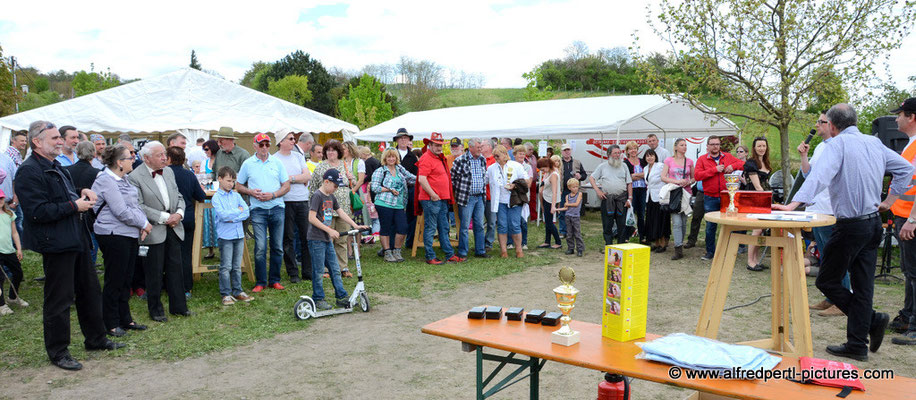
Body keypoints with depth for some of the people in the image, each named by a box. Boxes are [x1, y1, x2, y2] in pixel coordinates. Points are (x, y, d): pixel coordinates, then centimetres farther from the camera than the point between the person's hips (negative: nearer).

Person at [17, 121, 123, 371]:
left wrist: (83, 193, 9)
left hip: (76, 240, 10)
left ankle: (96, 339, 30)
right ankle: (58, 352, 14)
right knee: (59, 299, 1)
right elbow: (38, 211, -24)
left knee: (89, 291, 17)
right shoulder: (29, 172, -15)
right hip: (56, 244, -10)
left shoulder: (56, 167, 16)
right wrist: (74, 206, -19)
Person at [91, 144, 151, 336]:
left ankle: (125, 319, 25)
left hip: (130, 234, 9)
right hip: (114, 235, -9)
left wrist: (143, 224, 0)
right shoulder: (106, 181, -15)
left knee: (126, 279, 15)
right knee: (114, 281, 1)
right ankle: (111, 324, 12)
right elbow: (121, 211, -20)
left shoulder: (123, 179, 13)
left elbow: (134, 204, 16)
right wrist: (144, 224, -10)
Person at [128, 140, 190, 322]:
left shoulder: (169, 172, 10)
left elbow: (178, 196, 13)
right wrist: (164, 217, -18)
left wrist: (179, 213, -5)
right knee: (154, 273, 4)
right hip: (153, 231, -6)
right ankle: (155, 309, 19)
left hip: (173, 229, 6)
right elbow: (139, 207, -16)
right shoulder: (135, 177, -11)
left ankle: (178, 306, 22)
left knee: (175, 268, 11)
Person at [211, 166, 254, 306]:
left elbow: (246, 212, 0)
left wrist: (232, 218, -12)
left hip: (239, 234, 4)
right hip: (225, 236, -4)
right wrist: (238, 211, -7)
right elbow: (222, 215, -18)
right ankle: (225, 294, 8)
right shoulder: (216, 197, -4)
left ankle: (238, 291, 20)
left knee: (237, 266, 11)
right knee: (226, 267, 0)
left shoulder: (236, 195, 9)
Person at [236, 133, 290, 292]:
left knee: (277, 247, 5)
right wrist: (251, 192, -7)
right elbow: (238, 186, 12)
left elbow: (286, 186, 7)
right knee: (260, 247, -7)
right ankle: (260, 282, 3)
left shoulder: (277, 163, 8)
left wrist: (272, 195, -9)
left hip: (277, 208, 2)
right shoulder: (248, 164, 7)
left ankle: (274, 280, 16)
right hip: (258, 209, -1)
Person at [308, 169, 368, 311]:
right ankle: (318, 299, 10)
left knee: (335, 269, 10)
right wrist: (330, 230, -19)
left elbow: (341, 212, 16)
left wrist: (355, 225, 5)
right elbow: (312, 218, -19)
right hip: (316, 240, -8)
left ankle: (341, 296, 16)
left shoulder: (331, 197, 13)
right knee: (318, 271, 0)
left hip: (327, 239, 8)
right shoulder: (317, 196, -13)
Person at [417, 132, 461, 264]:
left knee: (444, 228, 13)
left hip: (442, 200, 10)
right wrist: (433, 195, -20)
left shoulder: (439, 158, 19)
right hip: (431, 200, -10)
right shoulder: (426, 158, -12)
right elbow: (421, 179, -21)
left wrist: (446, 197, 20)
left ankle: (450, 255, 19)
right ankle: (430, 257, 3)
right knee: (430, 228, -3)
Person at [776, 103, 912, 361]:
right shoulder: (875, 143, 11)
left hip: (850, 226, -8)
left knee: (826, 281, 4)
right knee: (862, 284, 9)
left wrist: (793, 204, -36)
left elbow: (819, 176, -27)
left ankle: (873, 320, 1)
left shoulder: (838, 144, -12)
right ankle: (857, 345, 12)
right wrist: (889, 200, 18)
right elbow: (906, 168, 18)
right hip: (874, 223, 8)